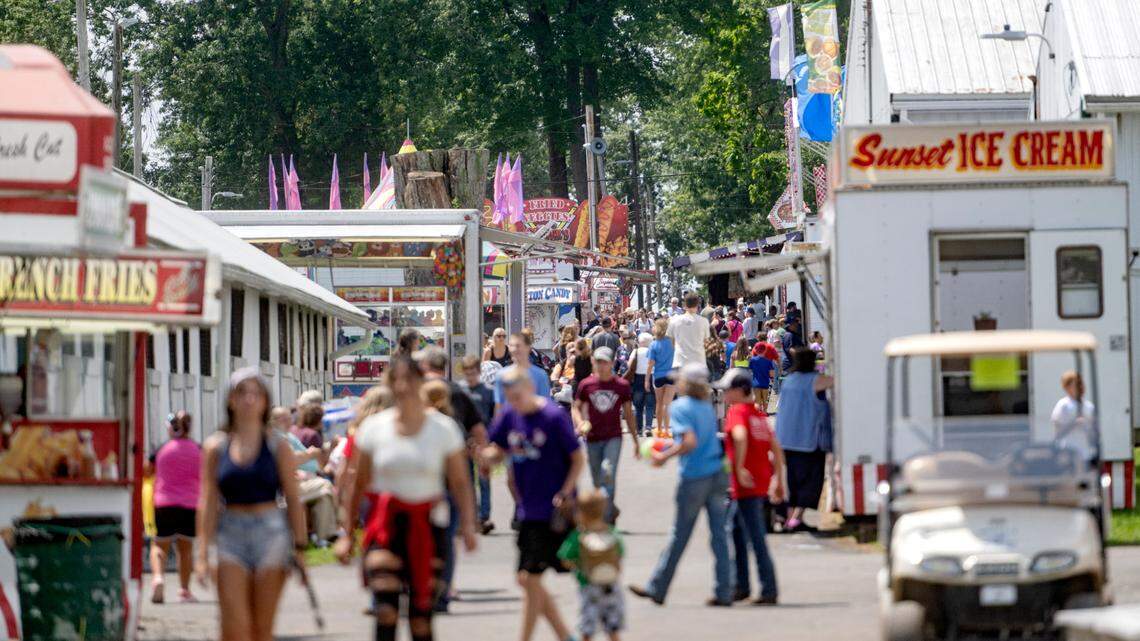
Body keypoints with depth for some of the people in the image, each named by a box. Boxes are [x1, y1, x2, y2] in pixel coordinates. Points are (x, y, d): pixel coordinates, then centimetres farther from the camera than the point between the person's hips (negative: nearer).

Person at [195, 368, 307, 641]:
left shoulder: (277, 446, 2)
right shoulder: (215, 447, 4)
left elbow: (293, 501, 3)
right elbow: (208, 503, 4)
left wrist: (299, 547, -3)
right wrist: (203, 553, -1)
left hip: (270, 532, 0)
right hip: (230, 534, 0)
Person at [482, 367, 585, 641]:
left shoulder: (554, 417, -13)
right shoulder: (509, 415, 3)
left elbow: (578, 459, -7)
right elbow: (496, 454, 9)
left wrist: (565, 494, -16)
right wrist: (483, 453, -13)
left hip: (553, 512, -7)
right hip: (528, 512, 7)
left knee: (531, 578, -6)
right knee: (528, 580, 9)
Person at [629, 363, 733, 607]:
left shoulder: (680, 407, -9)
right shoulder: (707, 407, 12)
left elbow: (690, 442, -20)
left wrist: (665, 456, -10)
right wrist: (673, 445, 20)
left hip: (694, 477, -6)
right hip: (718, 475, 6)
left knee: (679, 535, 4)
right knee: (718, 535, 6)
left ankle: (656, 589, 16)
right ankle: (723, 592, 5)